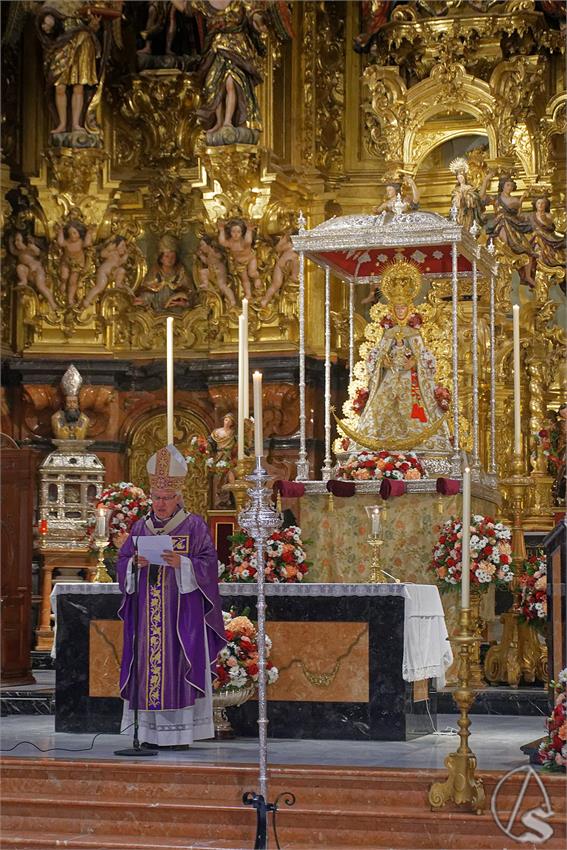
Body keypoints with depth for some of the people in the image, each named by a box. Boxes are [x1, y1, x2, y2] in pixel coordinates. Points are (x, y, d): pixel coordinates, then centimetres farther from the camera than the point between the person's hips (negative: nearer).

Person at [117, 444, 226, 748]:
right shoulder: (141, 527, 13)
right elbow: (122, 563, 11)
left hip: (181, 610, -4)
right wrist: (135, 563, -11)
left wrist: (182, 563, -21)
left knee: (177, 664, -8)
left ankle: (181, 732, -5)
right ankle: (151, 732, 5)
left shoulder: (194, 526, 1)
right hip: (147, 612, 4)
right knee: (147, 666, 1)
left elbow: (208, 564, -5)